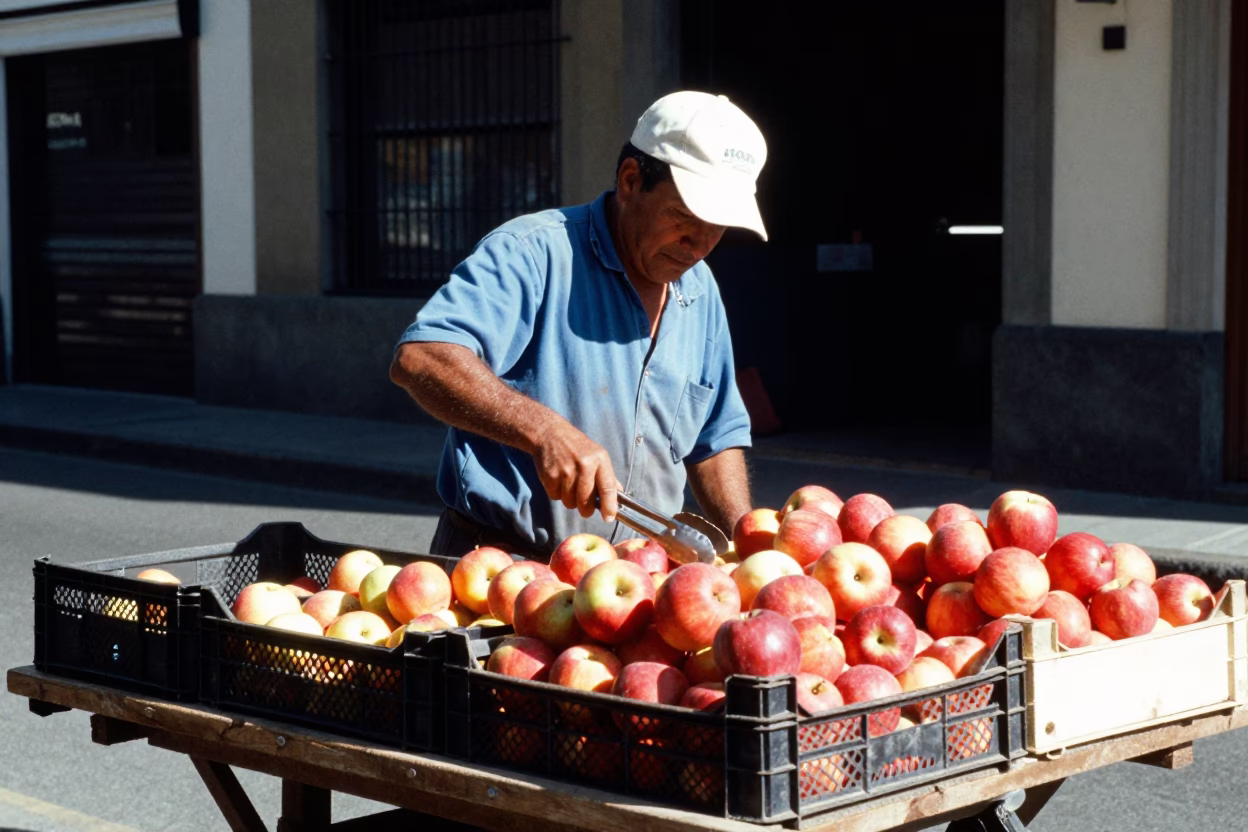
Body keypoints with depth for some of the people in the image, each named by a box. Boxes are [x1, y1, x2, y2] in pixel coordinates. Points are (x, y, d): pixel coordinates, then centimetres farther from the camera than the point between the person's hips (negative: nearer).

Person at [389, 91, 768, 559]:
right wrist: (543, 429, -34)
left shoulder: (700, 293, 14)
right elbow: (418, 360, -24)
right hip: (498, 569, -7)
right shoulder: (533, 253, -11)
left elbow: (716, 439, 23)